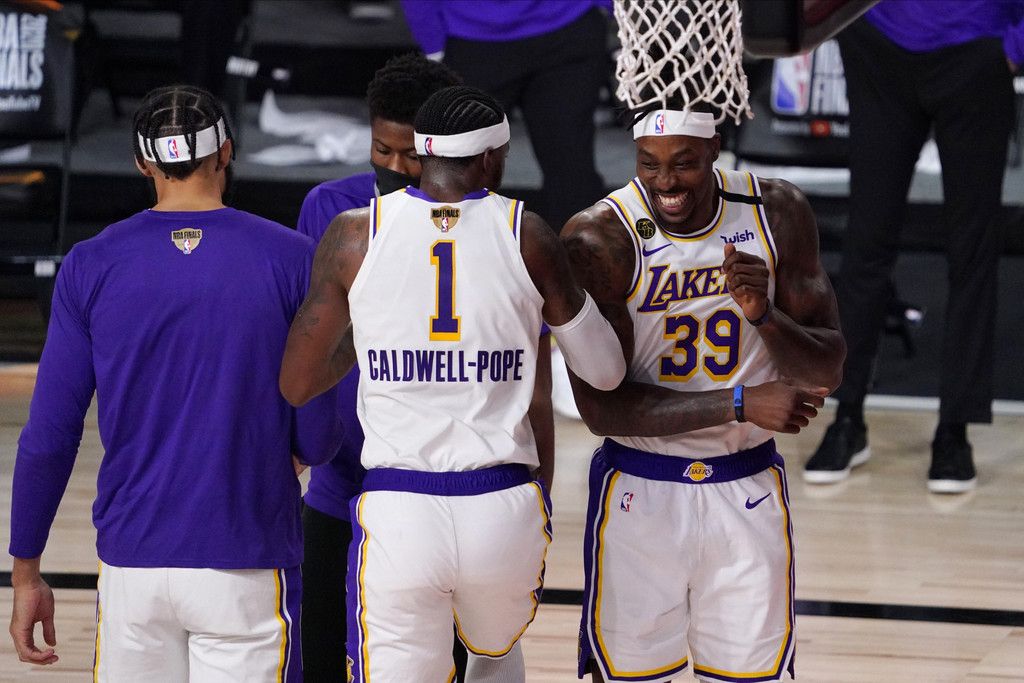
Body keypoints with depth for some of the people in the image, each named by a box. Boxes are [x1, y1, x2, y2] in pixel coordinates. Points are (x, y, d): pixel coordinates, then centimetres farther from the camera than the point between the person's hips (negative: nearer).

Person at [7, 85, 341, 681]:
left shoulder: (91, 266, 0)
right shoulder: (290, 259, -3)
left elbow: (50, 437, -1)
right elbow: (318, 440, -3)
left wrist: (26, 573, 8)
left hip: (133, 566, 2)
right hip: (250, 567, -2)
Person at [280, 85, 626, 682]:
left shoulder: (355, 235, -1)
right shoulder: (527, 235, -1)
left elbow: (297, 386, 5)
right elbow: (605, 371, 9)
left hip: (396, 514, -1)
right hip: (505, 511, 1)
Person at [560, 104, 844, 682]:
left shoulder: (779, 215, -6)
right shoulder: (599, 239, -16)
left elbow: (827, 371, -3)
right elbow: (600, 407, -19)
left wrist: (764, 315, -23)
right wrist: (740, 403, -24)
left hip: (748, 492, 2)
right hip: (639, 493, -2)